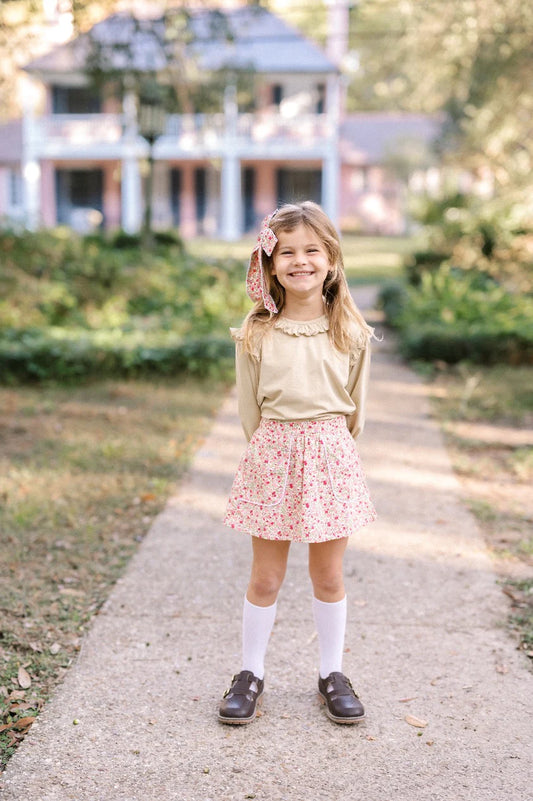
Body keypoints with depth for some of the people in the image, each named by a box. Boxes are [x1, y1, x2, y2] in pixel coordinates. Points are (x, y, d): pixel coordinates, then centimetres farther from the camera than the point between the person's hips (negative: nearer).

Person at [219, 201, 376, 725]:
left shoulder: (350, 331, 0)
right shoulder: (256, 333, -3)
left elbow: (355, 407, 9)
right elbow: (248, 408, 4)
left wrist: (329, 446, 11)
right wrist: (273, 449, 6)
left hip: (331, 455, 1)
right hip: (272, 454, -1)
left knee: (328, 576, 11)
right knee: (265, 577, 7)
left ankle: (332, 673, 27)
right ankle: (251, 673, 25)